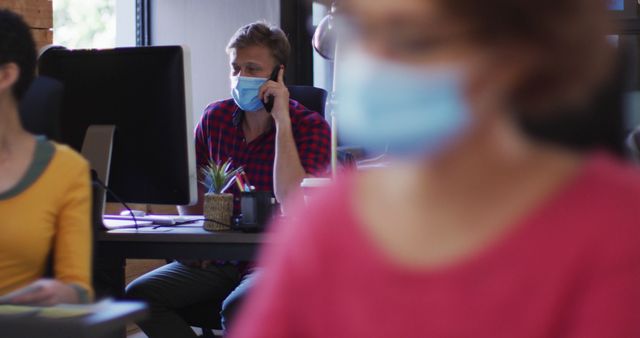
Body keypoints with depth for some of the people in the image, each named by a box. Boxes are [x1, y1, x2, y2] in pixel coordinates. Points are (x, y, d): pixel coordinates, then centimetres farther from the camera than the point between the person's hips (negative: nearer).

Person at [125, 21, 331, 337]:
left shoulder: (311, 127, -7)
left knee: (236, 308, -37)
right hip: (219, 258, 6)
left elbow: (291, 202, -23)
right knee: (138, 294, -17)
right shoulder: (215, 117, 7)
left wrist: (282, 121, -21)